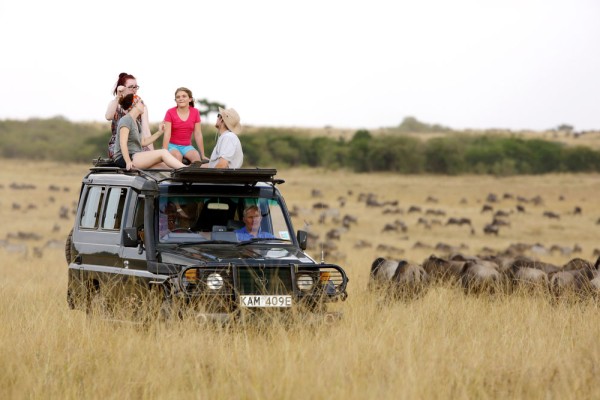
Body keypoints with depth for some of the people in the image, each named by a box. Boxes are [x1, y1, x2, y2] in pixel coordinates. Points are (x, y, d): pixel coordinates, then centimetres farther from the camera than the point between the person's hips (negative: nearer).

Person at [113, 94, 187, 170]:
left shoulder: (136, 122, 22)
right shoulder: (126, 120, -9)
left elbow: (143, 142, 21)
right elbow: (123, 143, -19)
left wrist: (159, 132, 16)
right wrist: (128, 162, -27)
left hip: (135, 156, 9)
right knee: (163, 153, -19)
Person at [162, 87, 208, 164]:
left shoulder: (195, 112, 3)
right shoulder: (170, 113, -4)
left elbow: (198, 134, 3)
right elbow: (167, 134, -12)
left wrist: (203, 155, 2)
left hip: (187, 146, 2)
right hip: (173, 146, -2)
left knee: (196, 156, -30)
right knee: (177, 155, -36)